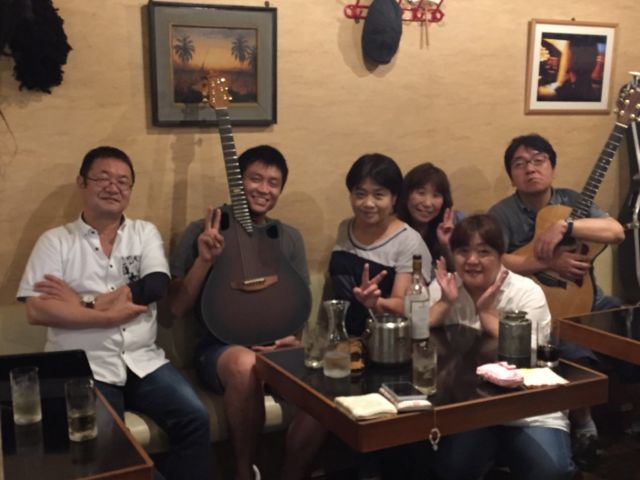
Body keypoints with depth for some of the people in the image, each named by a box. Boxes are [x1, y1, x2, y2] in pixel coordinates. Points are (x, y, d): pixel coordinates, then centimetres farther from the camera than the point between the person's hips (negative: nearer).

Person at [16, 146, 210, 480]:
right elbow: (36, 311, -8)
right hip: (85, 367, -2)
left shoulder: (145, 232, 11)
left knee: (194, 418, -16)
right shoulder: (55, 241, 4)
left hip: (143, 361, 3)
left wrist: (87, 303, -12)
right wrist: (109, 315, -13)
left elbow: (157, 286, -7)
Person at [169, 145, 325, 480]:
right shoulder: (202, 232, 2)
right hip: (219, 346, -3)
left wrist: (292, 337, -9)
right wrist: (205, 260, -15)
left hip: (277, 349, 3)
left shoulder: (290, 238, 13)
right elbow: (177, 307, -1)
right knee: (246, 365, -39)